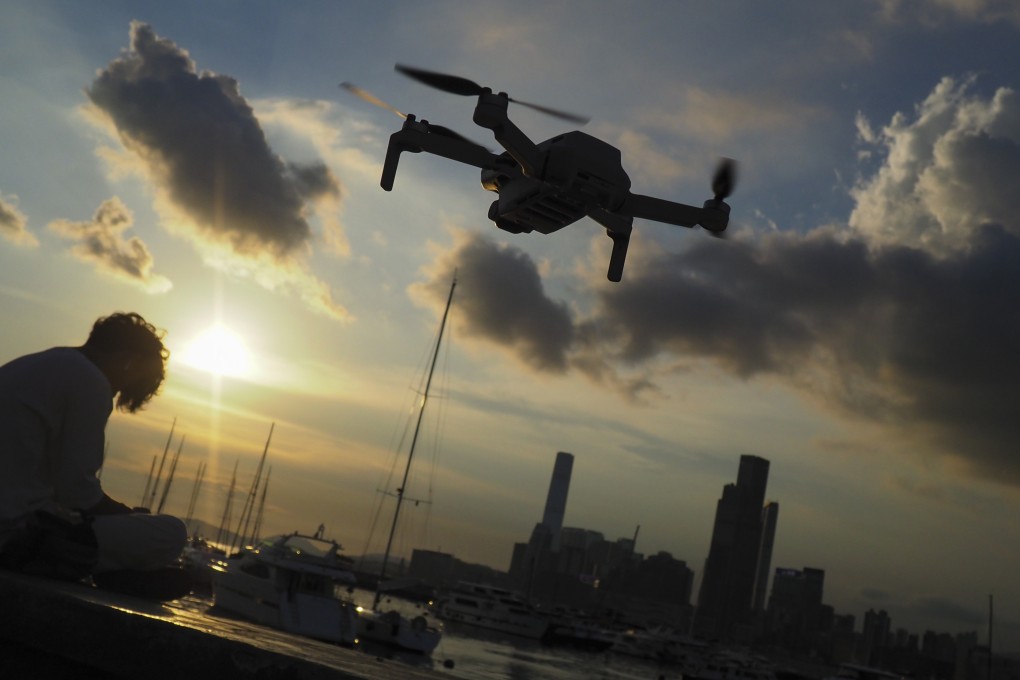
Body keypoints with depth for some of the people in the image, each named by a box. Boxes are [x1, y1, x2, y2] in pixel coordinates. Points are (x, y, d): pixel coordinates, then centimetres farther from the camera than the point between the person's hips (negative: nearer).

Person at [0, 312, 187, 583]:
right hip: (22, 531, -10)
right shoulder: (91, 382, -10)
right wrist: (131, 515, 5)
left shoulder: (35, 365, 17)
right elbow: (78, 489, -14)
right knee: (172, 533, -8)